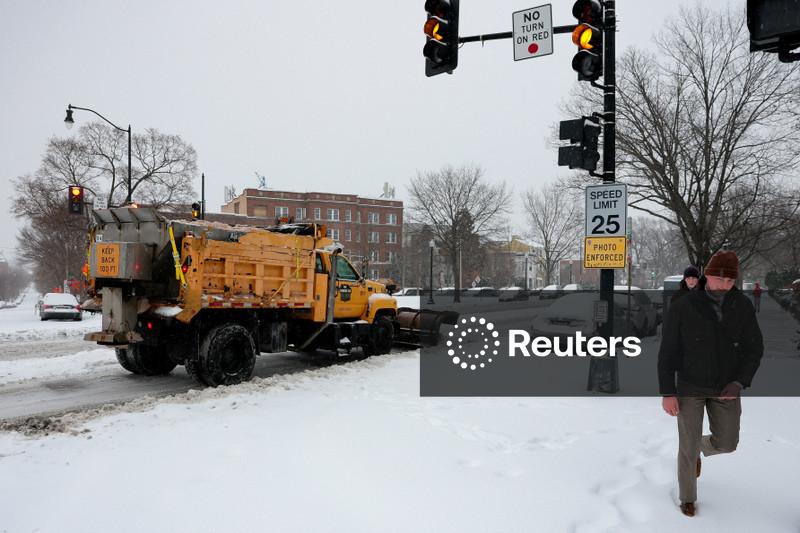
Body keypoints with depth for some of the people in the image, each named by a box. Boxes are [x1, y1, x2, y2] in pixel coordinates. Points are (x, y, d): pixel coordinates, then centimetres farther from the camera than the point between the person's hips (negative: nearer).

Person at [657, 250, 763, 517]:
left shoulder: (742, 306, -9)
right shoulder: (683, 307, -19)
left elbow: (754, 348, -4)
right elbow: (667, 353, -14)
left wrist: (740, 383, -19)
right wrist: (667, 393, -17)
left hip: (725, 387, 3)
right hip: (689, 386, -3)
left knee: (727, 443, 10)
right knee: (688, 446, 4)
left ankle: (700, 448, 46)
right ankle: (688, 497, 30)